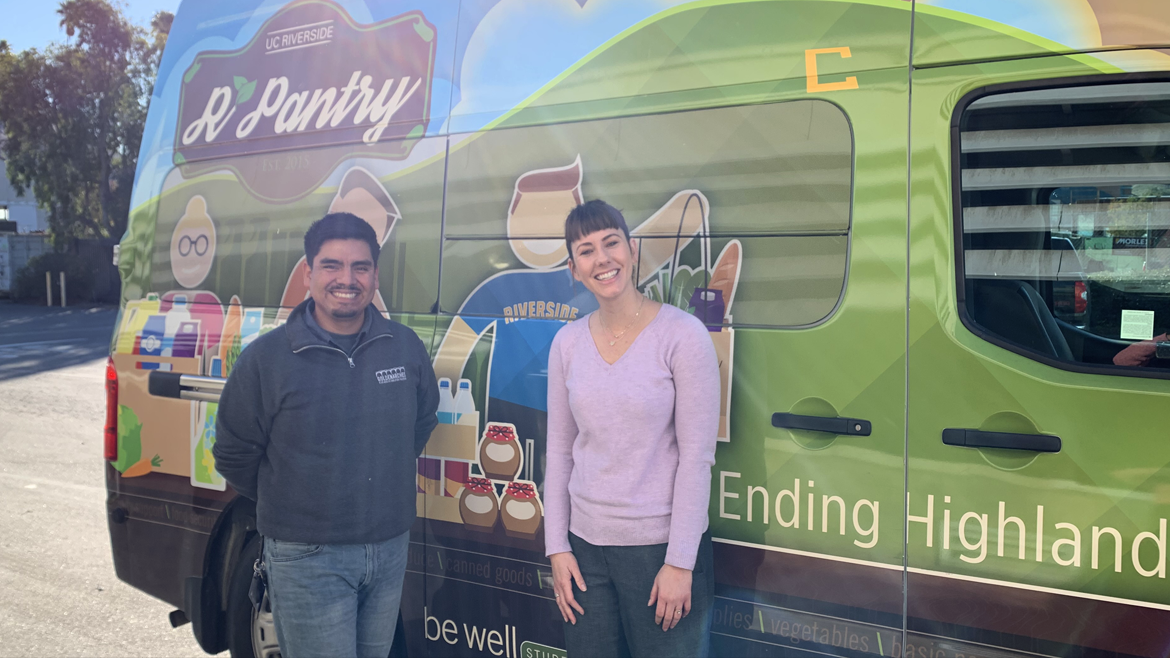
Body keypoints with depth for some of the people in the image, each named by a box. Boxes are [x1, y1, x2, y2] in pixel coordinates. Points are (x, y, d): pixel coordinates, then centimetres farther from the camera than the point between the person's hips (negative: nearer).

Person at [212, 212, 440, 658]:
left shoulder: (407, 347, 0)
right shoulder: (266, 358, -11)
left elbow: (424, 421, 16)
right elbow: (234, 457, -2)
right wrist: (293, 503, 5)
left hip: (391, 548, 4)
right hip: (307, 558, -4)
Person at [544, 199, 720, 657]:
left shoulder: (682, 334, -9)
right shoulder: (567, 343, 4)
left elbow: (697, 455, -10)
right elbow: (559, 451, 8)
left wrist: (680, 562, -12)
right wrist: (557, 548, 4)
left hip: (662, 544, -4)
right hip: (586, 544, 4)